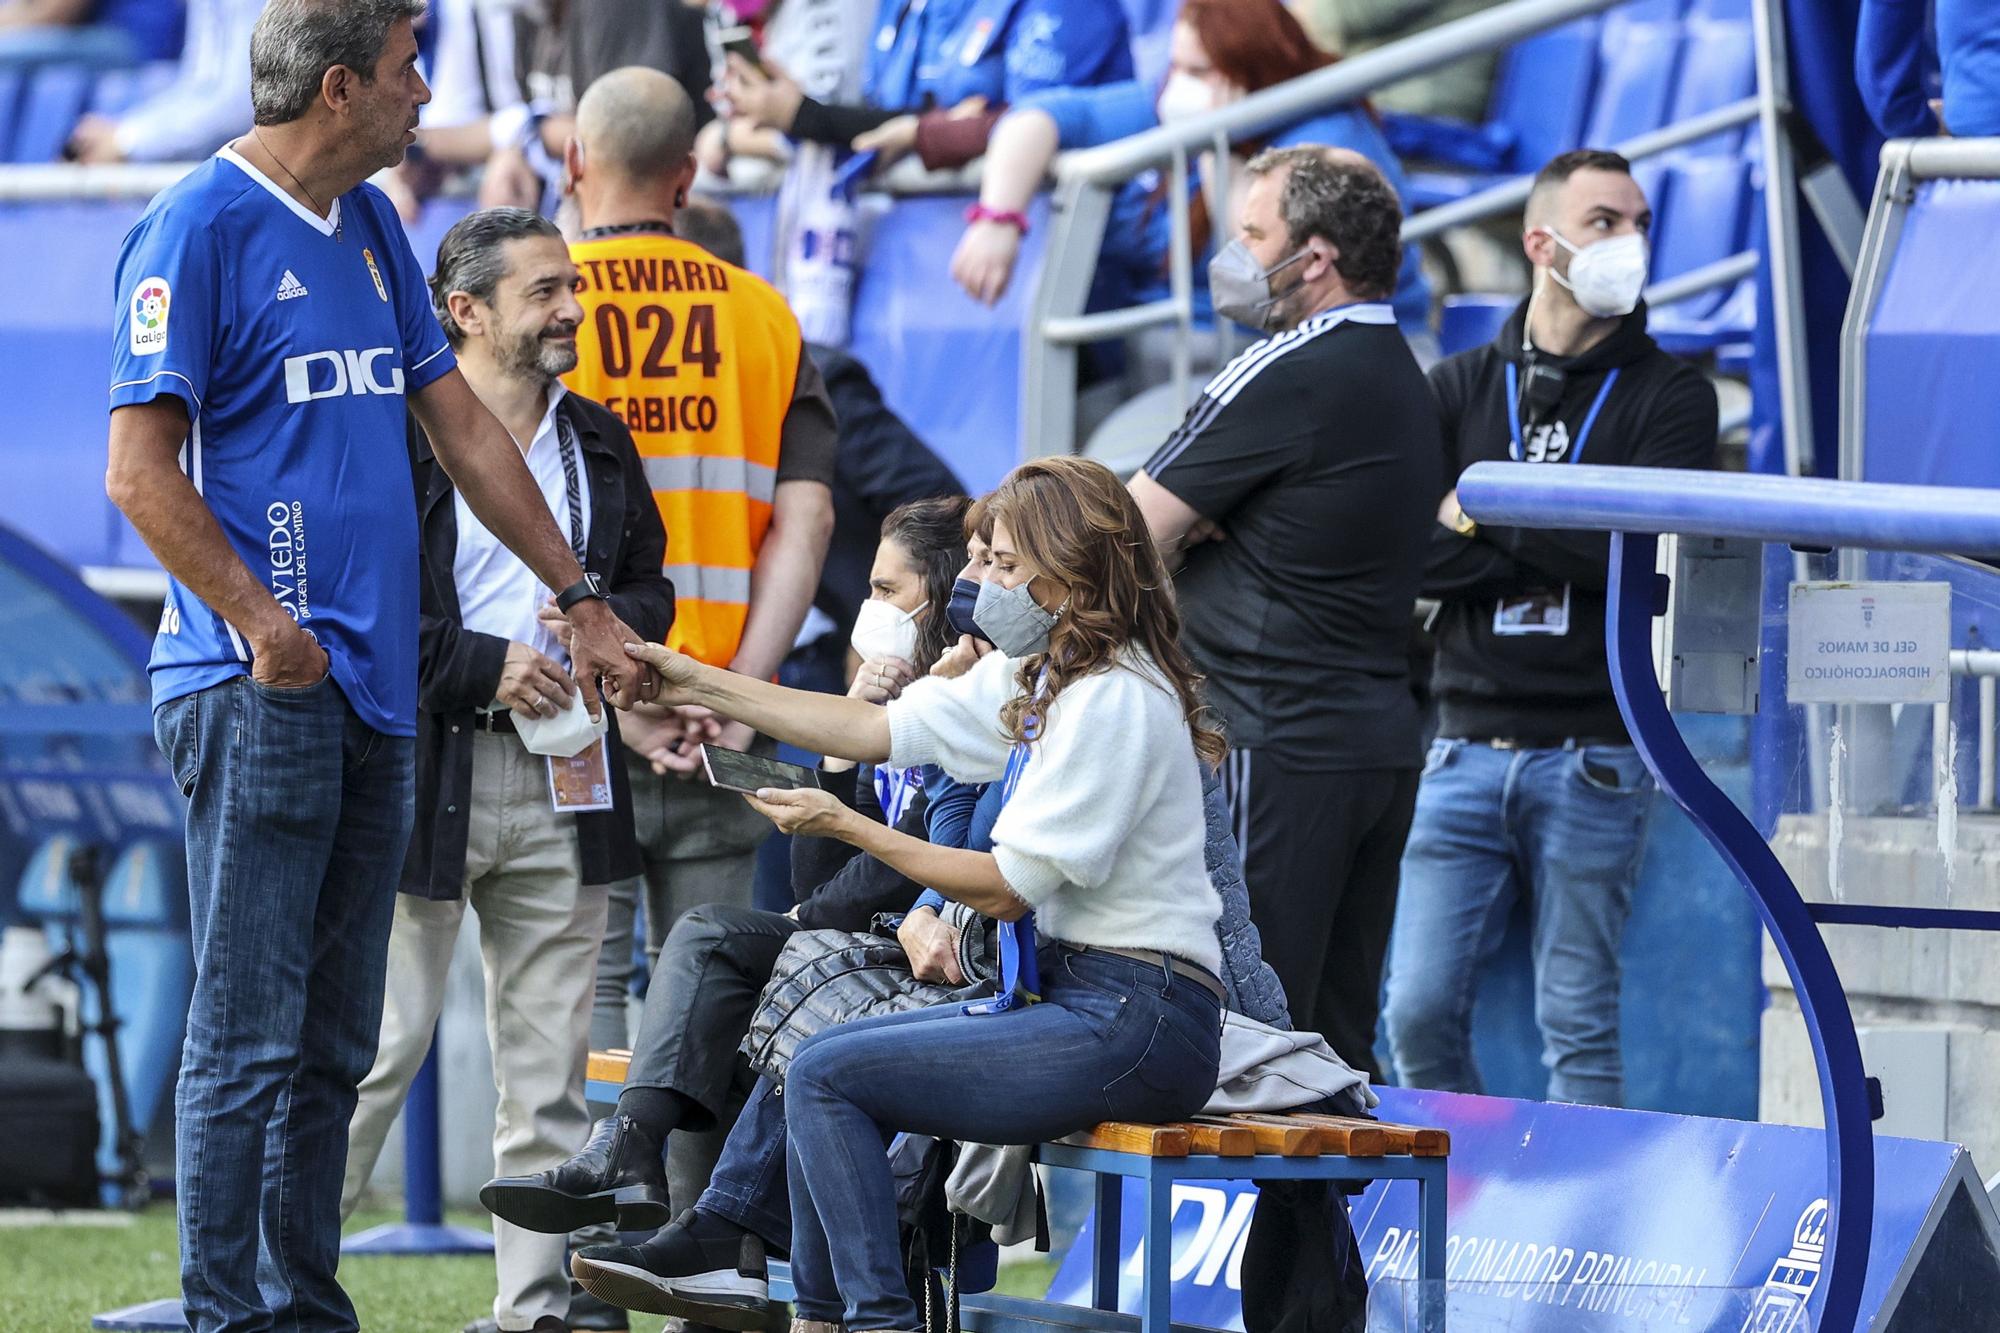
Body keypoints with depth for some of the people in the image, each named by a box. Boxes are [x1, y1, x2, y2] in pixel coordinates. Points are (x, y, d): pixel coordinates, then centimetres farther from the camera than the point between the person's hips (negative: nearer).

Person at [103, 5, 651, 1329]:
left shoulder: (371, 227, 17)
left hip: (376, 692, 8)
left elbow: (464, 428, 23)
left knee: (333, 1045, 10)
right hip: (258, 693, -8)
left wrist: (583, 600, 23)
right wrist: (262, 624, -20)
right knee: (248, 1040, -7)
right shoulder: (200, 228, -8)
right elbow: (142, 474, -12)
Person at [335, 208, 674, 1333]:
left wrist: (612, 624, 0)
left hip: (563, 780, 6)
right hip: (422, 770, -6)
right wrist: (486, 669, -14)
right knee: (381, 1042, -8)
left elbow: (650, 584, 23)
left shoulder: (598, 443, 16)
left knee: (550, 1063, 6)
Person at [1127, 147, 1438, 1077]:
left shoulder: (1291, 375, -13)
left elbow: (1130, 533, -10)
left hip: (1275, 745, -9)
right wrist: (1193, 524, 4)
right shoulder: (1399, 379, 17)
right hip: (1381, 737, 9)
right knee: (1337, 1044, 9)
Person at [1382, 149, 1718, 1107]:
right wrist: (1560, 553, -10)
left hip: (1592, 759, -2)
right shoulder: (1459, 389, 11)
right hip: (1469, 743, 2)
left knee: (1578, 1027, -1)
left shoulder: (1669, 397, 5)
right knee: (1421, 1011, -3)